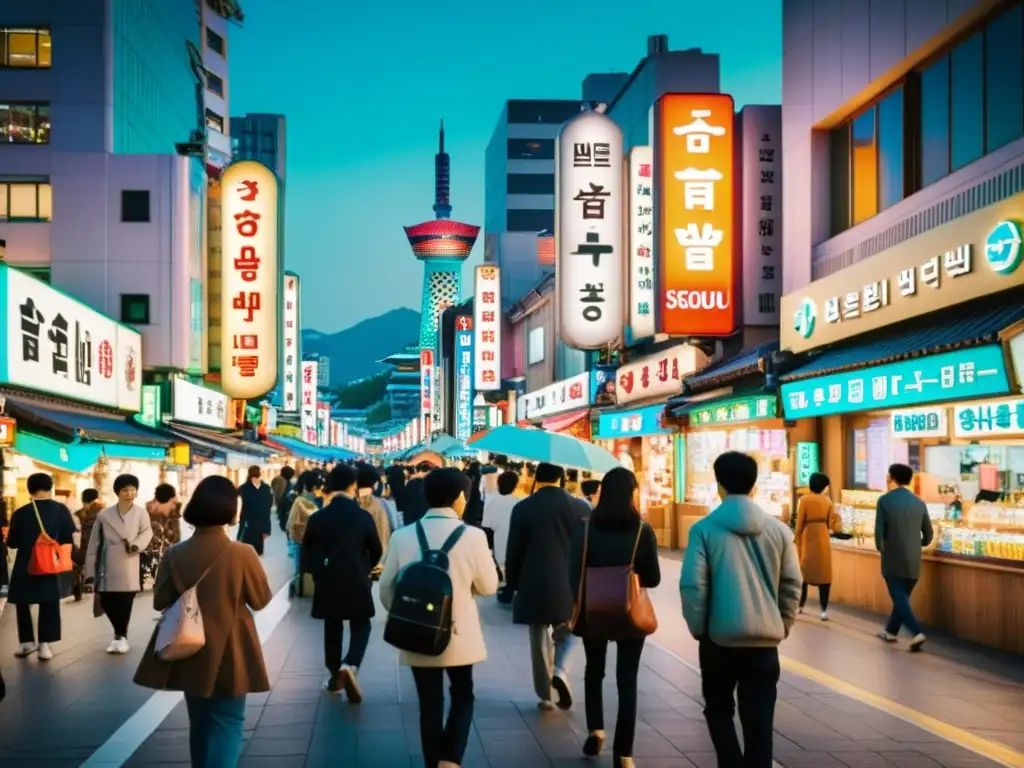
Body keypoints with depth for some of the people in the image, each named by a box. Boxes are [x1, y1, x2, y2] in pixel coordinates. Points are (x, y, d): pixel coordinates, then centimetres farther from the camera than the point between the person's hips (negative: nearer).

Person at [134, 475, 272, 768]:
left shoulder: (175, 554, -9)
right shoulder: (242, 554, -17)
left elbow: (160, 601, -1)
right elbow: (261, 600, -6)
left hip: (190, 653, 4)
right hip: (230, 654, -3)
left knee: (199, 722, 20)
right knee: (227, 723, 5)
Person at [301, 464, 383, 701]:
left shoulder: (317, 518, -7)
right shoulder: (363, 517, -11)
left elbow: (307, 552, 2)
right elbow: (376, 551, -1)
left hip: (327, 583, 2)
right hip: (357, 582, -2)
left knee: (332, 628, 16)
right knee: (361, 627, 8)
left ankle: (335, 675, 20)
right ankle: (350, 666, -15)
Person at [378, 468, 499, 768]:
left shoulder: (402, 536, -7)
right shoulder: (473, 536, -13)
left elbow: (386, 588, 0)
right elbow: (488, 586, -4)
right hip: (459, 634, -1)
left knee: (430, 703, 12)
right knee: (462, 696, 16)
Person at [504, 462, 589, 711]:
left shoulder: (523, 508, -4)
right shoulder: (580, 507, -2)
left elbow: (514, 551, -1)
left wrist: (513, 584, 11)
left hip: (534, 585, 0)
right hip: (571, 585, 1)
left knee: (540, 641, 9)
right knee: (567, 633, 17)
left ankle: (545, 695, 12)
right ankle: (560, 671, -9)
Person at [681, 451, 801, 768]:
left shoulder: (704, 529, -7)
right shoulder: (778, 529, 2)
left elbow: (692, 586, -11)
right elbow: (792, 584, 4)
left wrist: (698, 628, 2)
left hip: (719, 637, -2)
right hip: (765, 638, 2)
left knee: (719, 710, 16)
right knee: (759, 720, 8)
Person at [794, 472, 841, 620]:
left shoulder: (805, 500, -5)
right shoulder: (828, 501, 1)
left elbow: (799, 524, -7)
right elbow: (830, 524, 1)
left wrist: (797, 542, 1)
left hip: (808, 540, -1)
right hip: (823, 539, 1)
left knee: (803, 573, 11)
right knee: (824, 574, 2)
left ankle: (800, 606, 17)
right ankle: (824, 610, -3)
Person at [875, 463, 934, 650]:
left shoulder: (885, 500, -8)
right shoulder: (919, 502, 5)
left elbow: (879, 530, -11)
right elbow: (928, 535, 9)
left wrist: (880, 548, 8)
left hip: (893, 559, -5)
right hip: (913, 560, 5)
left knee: (899, 598, -2)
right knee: (902, 597, 18)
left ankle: (917, 633, -17)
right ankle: (891, 631, 29)